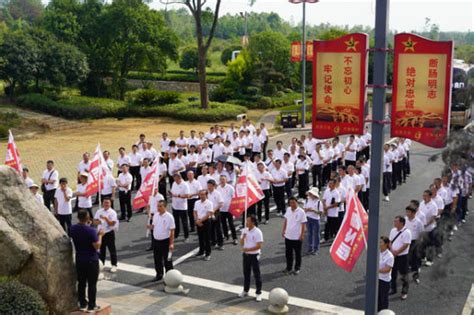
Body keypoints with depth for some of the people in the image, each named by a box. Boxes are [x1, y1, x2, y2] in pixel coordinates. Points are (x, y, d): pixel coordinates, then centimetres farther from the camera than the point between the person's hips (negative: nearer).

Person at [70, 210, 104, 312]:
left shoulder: (73, 229, -2)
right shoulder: (91, 230, -22)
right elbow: (97, 246, -20)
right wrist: (100, 235, -7)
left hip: (79, 260, 6)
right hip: (91, 260, -6)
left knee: (81, 283, 15)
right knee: (92, 284, 4)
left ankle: (82, 304, 23)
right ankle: (91, 306, 10)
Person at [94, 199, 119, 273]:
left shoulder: (112, 212, -9)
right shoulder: (99, 211, 5)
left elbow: (112, 224, -16)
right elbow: (95, 221, 6)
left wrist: (106, 219, -30)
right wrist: (97, 222, -17)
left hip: (109, 233, -5)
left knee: (112, 249, 1)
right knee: (102, 249, 16)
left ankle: (114, 265, 8)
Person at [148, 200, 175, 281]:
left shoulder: (169, 217, -14)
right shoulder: (155, 215, 4)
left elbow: (172, 231, -13)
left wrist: (171, 243, -17)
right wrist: (151, 227, -8)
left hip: (165, 241, -6)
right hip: (156, 240, 6)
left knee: (167, 260, 3)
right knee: (157, 259, 16)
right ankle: (159, 275, 32)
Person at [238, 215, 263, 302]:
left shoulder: (257, 232, -16)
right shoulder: (244, 230, 2)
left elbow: (259, 246, -19)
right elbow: (241, 243, 4)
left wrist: (248, 249, -23)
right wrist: (243, 236, -15)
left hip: (254, 255, -6)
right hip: (246, 255, 6)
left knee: (257, 274, 3)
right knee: (246, 273, 17)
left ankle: (258, 293, 13)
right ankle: (245, 291, 31)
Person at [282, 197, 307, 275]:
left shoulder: (301, 212, -15)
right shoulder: (288, 210, 0)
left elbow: (303, 224, -11)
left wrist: (302, 235, -12)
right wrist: (283, 230, 10)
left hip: (297, 237, -5)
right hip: (288, 236, 5)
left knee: (298, 254, 11)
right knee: (288, 253, 14)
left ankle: (297, 268, 25)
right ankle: (289, 268, 29)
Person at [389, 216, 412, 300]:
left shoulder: (407, 232, -16)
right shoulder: (393, 230, 5)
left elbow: (406, 245, -19)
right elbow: (390, 241, 9)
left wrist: (397, 252, -18)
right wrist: (392, 250, -9)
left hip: (402, 256, -7)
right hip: (393, 255, 7)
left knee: (404, 275, 5)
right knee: (393, 273, 17)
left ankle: (404, 292, 16)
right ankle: (393, 289, 34)